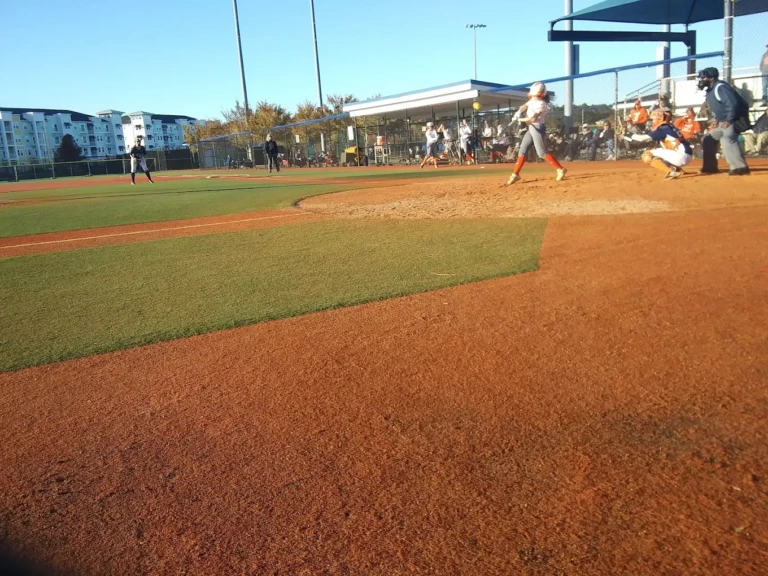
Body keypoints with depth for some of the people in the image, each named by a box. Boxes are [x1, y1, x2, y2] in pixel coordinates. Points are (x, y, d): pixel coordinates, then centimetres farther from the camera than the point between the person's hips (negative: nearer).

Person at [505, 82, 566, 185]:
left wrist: (520, 119, -12)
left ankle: (560, 169, -12)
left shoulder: (541, 104, -19)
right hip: (531, 128, 9)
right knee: (522, 150, 9)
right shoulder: (533, 100, 6)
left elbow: (533, 119, -23)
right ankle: (515, 174, 15)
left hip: (538, 128, -9)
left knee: (542, 153, -15)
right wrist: (518, 113, -9)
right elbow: (525, 106, 11)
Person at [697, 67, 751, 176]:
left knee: (727, 139, -30)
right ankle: (710, 167, 27)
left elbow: (733, 104, -25)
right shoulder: (710, 90, 13)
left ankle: (740, 168, -35)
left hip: (735, 119, -11)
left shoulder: (720, 87, -17)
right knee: (708, 140, 17)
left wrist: (728, 120, -25)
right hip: (723, 121, 11)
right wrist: (716, 119, 11)